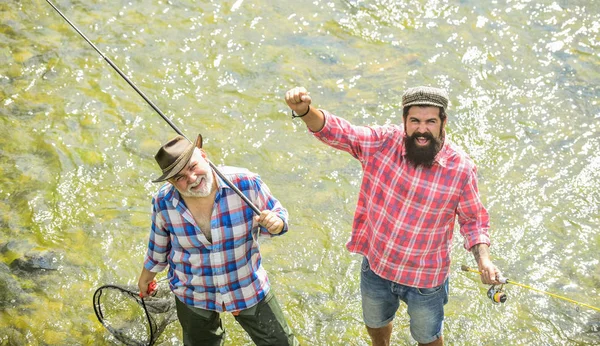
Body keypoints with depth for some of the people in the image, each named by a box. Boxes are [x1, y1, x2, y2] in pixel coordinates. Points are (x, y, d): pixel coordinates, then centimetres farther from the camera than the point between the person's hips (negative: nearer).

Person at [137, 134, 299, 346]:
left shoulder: (247, 184, -27)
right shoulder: (164, 203, -19)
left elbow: (278, 214, -11)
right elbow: (158, 245, 1)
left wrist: (275, 223, -35)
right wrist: (146, 276, 16)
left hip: (248, 288, -1)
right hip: (193, 295, 1)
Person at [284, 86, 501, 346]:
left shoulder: (461, 168, -20)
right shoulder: (382, 142, -18)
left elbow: (473, 219, -7)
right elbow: (335, 131, -20)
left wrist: (483, 259, -22)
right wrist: (304, 110, -41)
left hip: (425, 278, -2)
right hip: (376, 266, 2)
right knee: (375, 323, 32)